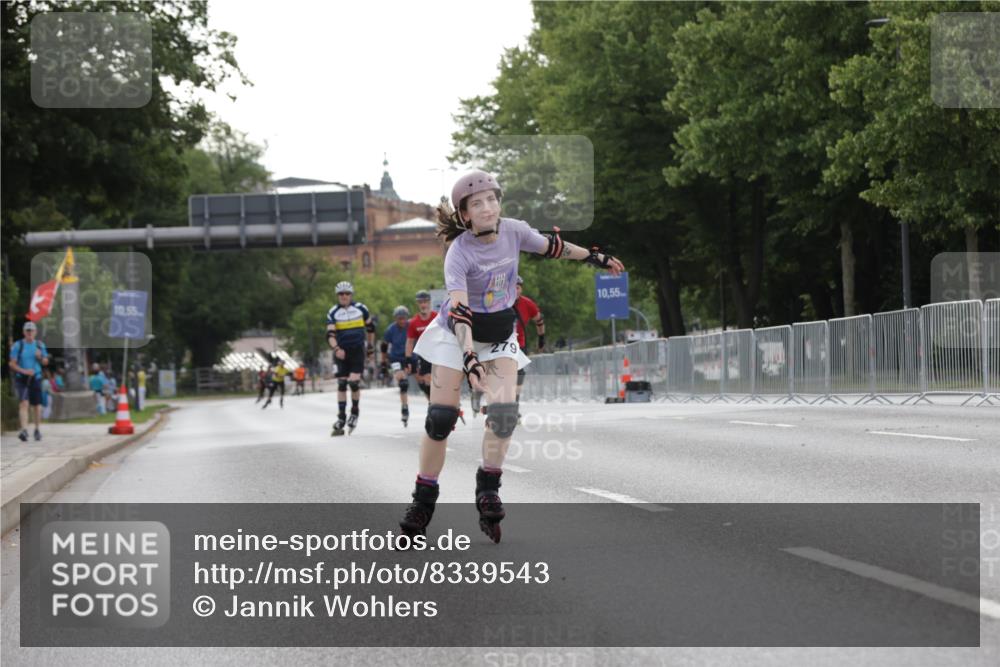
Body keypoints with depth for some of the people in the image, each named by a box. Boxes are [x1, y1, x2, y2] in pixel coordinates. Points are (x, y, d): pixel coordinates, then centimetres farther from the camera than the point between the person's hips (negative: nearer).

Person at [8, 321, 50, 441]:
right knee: (24, 403, -18)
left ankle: (37, 430, 26)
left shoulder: (40, 345, 5)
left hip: (35, 378, 3)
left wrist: (40, 357, -11)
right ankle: (24, 430, -27)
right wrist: (24, 371, -20)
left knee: (37, 405, 9)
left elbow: (46, 362, 12)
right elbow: (12, 363, -7)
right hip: (21, 378, -3)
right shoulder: (17, 345, -6)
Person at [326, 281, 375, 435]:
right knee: (341, 384, 2)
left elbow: (370, 327, 13)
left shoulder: (360, 309, -1)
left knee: (354, 382, -14)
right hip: (342, 352, 1)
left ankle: (355, 411, 9)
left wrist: (371, 346, 18)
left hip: (358, 351, -1)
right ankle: (341, 418, 9)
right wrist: (336, 349, -28)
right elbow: (330, 335, -10)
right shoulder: (333, 313, -2)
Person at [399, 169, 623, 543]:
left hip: (500, 337, 4)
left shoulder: (513, 231, -13)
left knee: (505, 412, -16)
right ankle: (424, 499, 1)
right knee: (440, 418, -9)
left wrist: (593, 257, 20)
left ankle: (488, 489, -3)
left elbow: (550, 247, 8)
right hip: (457, 335, -4)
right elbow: (458, 310, -36)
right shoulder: (459, 253, -26)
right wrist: (469, 357, -49)